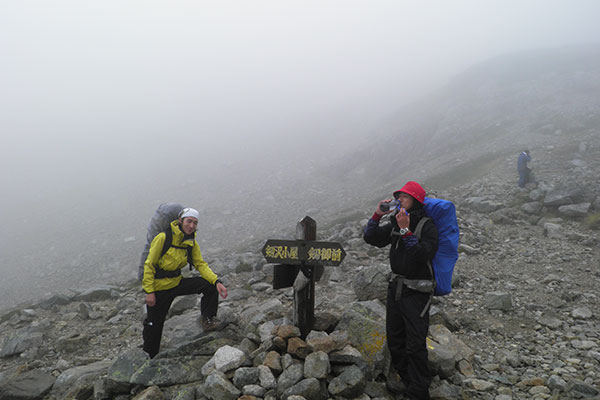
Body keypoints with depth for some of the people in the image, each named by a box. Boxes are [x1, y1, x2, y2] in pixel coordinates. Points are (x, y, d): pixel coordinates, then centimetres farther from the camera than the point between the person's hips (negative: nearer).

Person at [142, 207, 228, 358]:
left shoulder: (192, 243, -1)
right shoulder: (163, 238, -20)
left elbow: (200, 264, -5)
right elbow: (149, 265, -17)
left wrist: (217, 281, -21)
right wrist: (149, 291, -20)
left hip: (177, 282, 5)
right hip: (160, 287, -5)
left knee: (210, 285, -10)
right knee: (154, 326, 5)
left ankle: (208, 320, 2)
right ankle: (149, 357, 27)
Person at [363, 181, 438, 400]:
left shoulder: (427, 226, -12)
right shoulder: (395, 223, 8)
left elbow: (422, 255, -26)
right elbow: (370, 238, 5)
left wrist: (407, 230, -29)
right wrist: (378, 215, -6)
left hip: (417, 292, -7)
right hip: (396, 287, 7)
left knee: (415, 346, -4)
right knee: (394, 340, 18)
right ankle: (404, 376, 37)